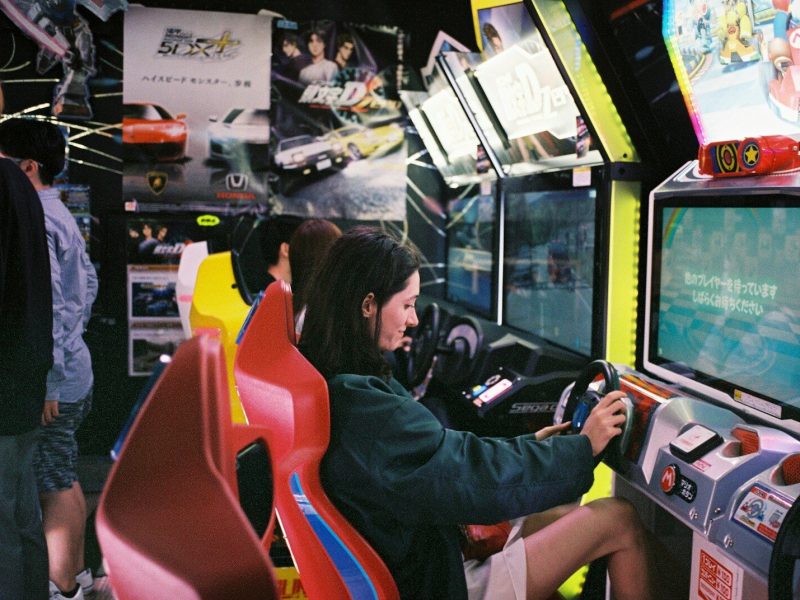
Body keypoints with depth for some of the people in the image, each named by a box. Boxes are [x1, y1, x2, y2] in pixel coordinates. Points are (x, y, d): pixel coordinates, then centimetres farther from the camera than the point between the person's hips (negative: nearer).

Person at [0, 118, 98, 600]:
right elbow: (90, 282, 21)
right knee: (62, 478, 19)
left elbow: (45, 306, -22)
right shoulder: (61, 215, 13)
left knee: (55, 487, 1)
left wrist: (45, 383, -20)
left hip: (51, 381, -10)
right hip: (74, 370, 10)